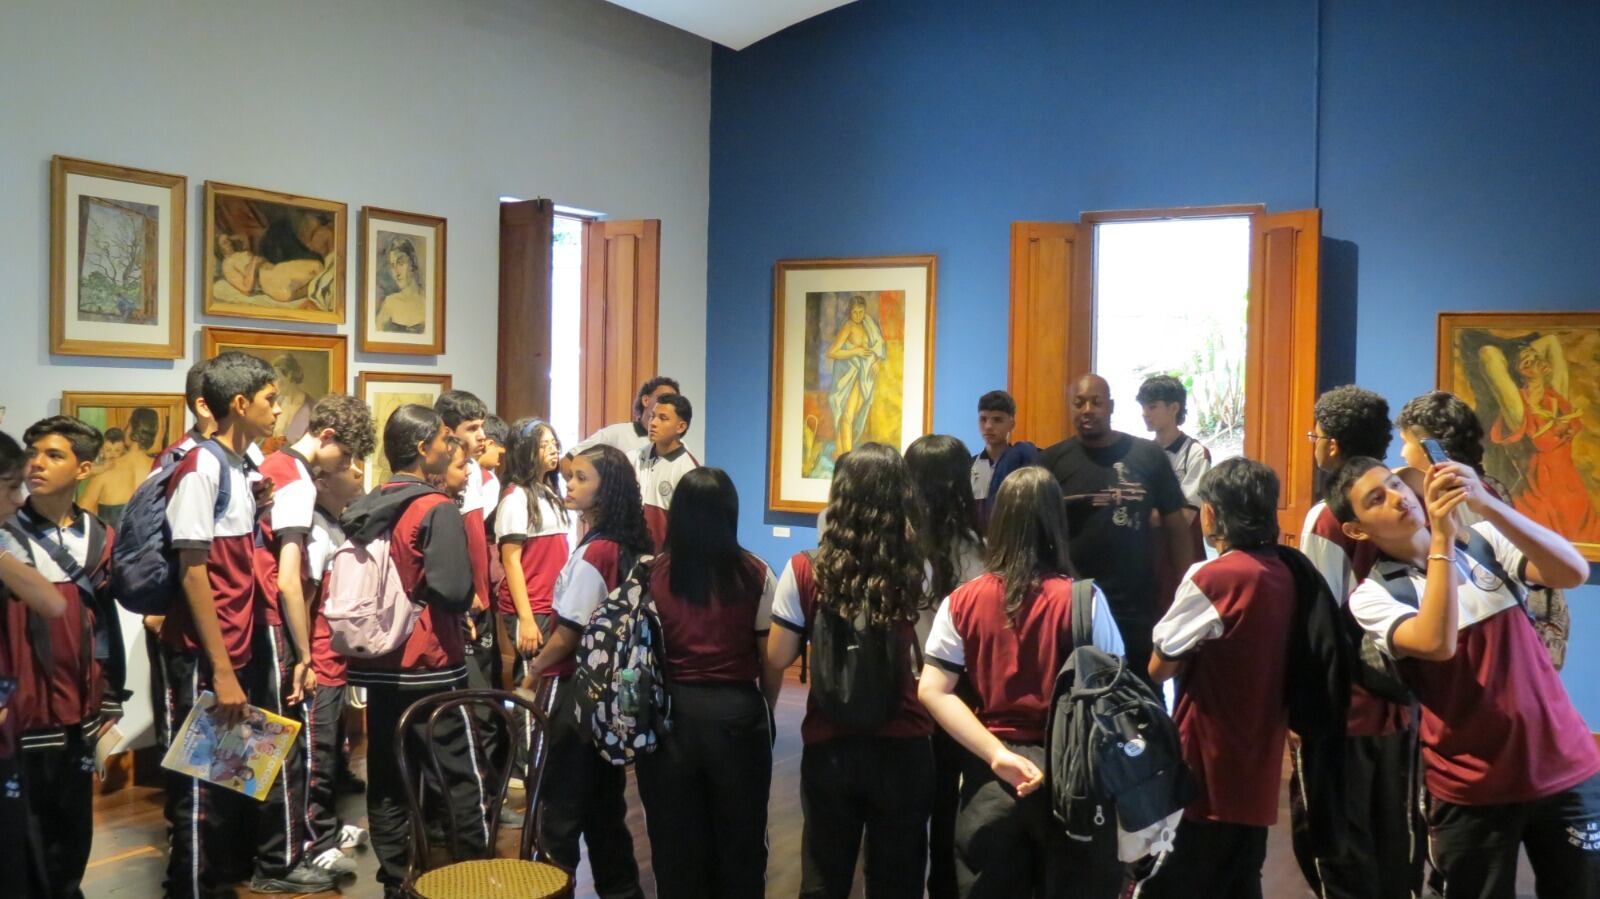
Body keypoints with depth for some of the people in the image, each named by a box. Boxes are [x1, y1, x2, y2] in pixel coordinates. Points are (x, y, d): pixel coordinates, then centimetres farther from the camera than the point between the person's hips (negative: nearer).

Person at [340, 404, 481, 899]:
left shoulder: (363, 510, 6)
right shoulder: (437, 509, -14)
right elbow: (454, 590, -21)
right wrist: (464, 605, -2)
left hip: (378, 664, 7)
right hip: (431, 665, -7)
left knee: (387, 779, 11)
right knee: (459, 778, 2)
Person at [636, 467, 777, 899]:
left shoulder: (654, 574, -6)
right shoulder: (755, 575, -8)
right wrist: (766, 713, 12)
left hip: (671, 713, 1)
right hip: (737, 712, 0)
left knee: (675, 837, 14)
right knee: (740, 836, 15)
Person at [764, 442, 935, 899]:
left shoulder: (805, 571, -8)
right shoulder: (921, 571, -6)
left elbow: (777, 660, -2)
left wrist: (765, 713, 13)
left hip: (829, 746, 0)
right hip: (904, 748, 1)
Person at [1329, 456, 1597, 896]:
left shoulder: (1484, 541, 3)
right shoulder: (1372, 595, -7)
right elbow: (1437, 644, -25)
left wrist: (1486, 504, -22)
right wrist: (1441, 538, -25)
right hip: (1472, 789, -2)